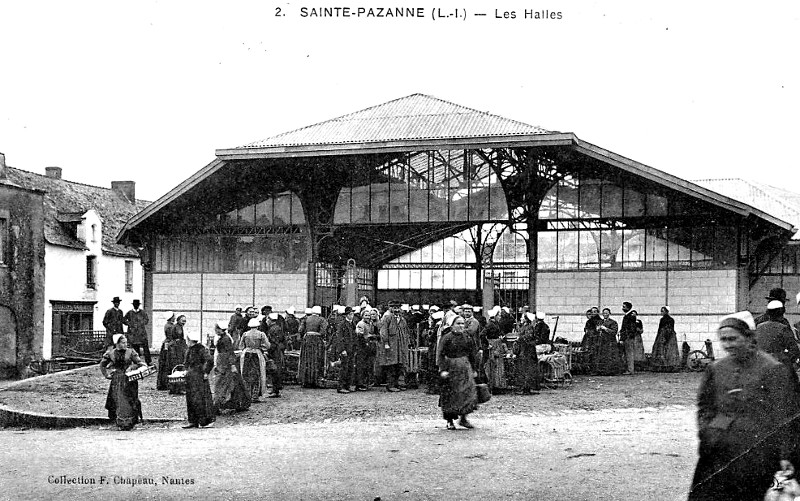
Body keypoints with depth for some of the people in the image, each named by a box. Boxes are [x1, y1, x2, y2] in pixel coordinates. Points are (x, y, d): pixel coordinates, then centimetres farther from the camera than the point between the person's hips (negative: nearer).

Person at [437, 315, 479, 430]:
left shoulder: (467, 338, 8)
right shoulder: (447, 338, -6)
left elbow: (472, 355, 15)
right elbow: (441, 355, -9)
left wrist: (474, 369, 12)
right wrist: (442, 370, -17)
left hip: (465, 367, 4)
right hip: (451, 368, -4)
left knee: (468, 392, -6)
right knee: (450, 394, 1)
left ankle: (463, 418, 5)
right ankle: (449, 421, 10)